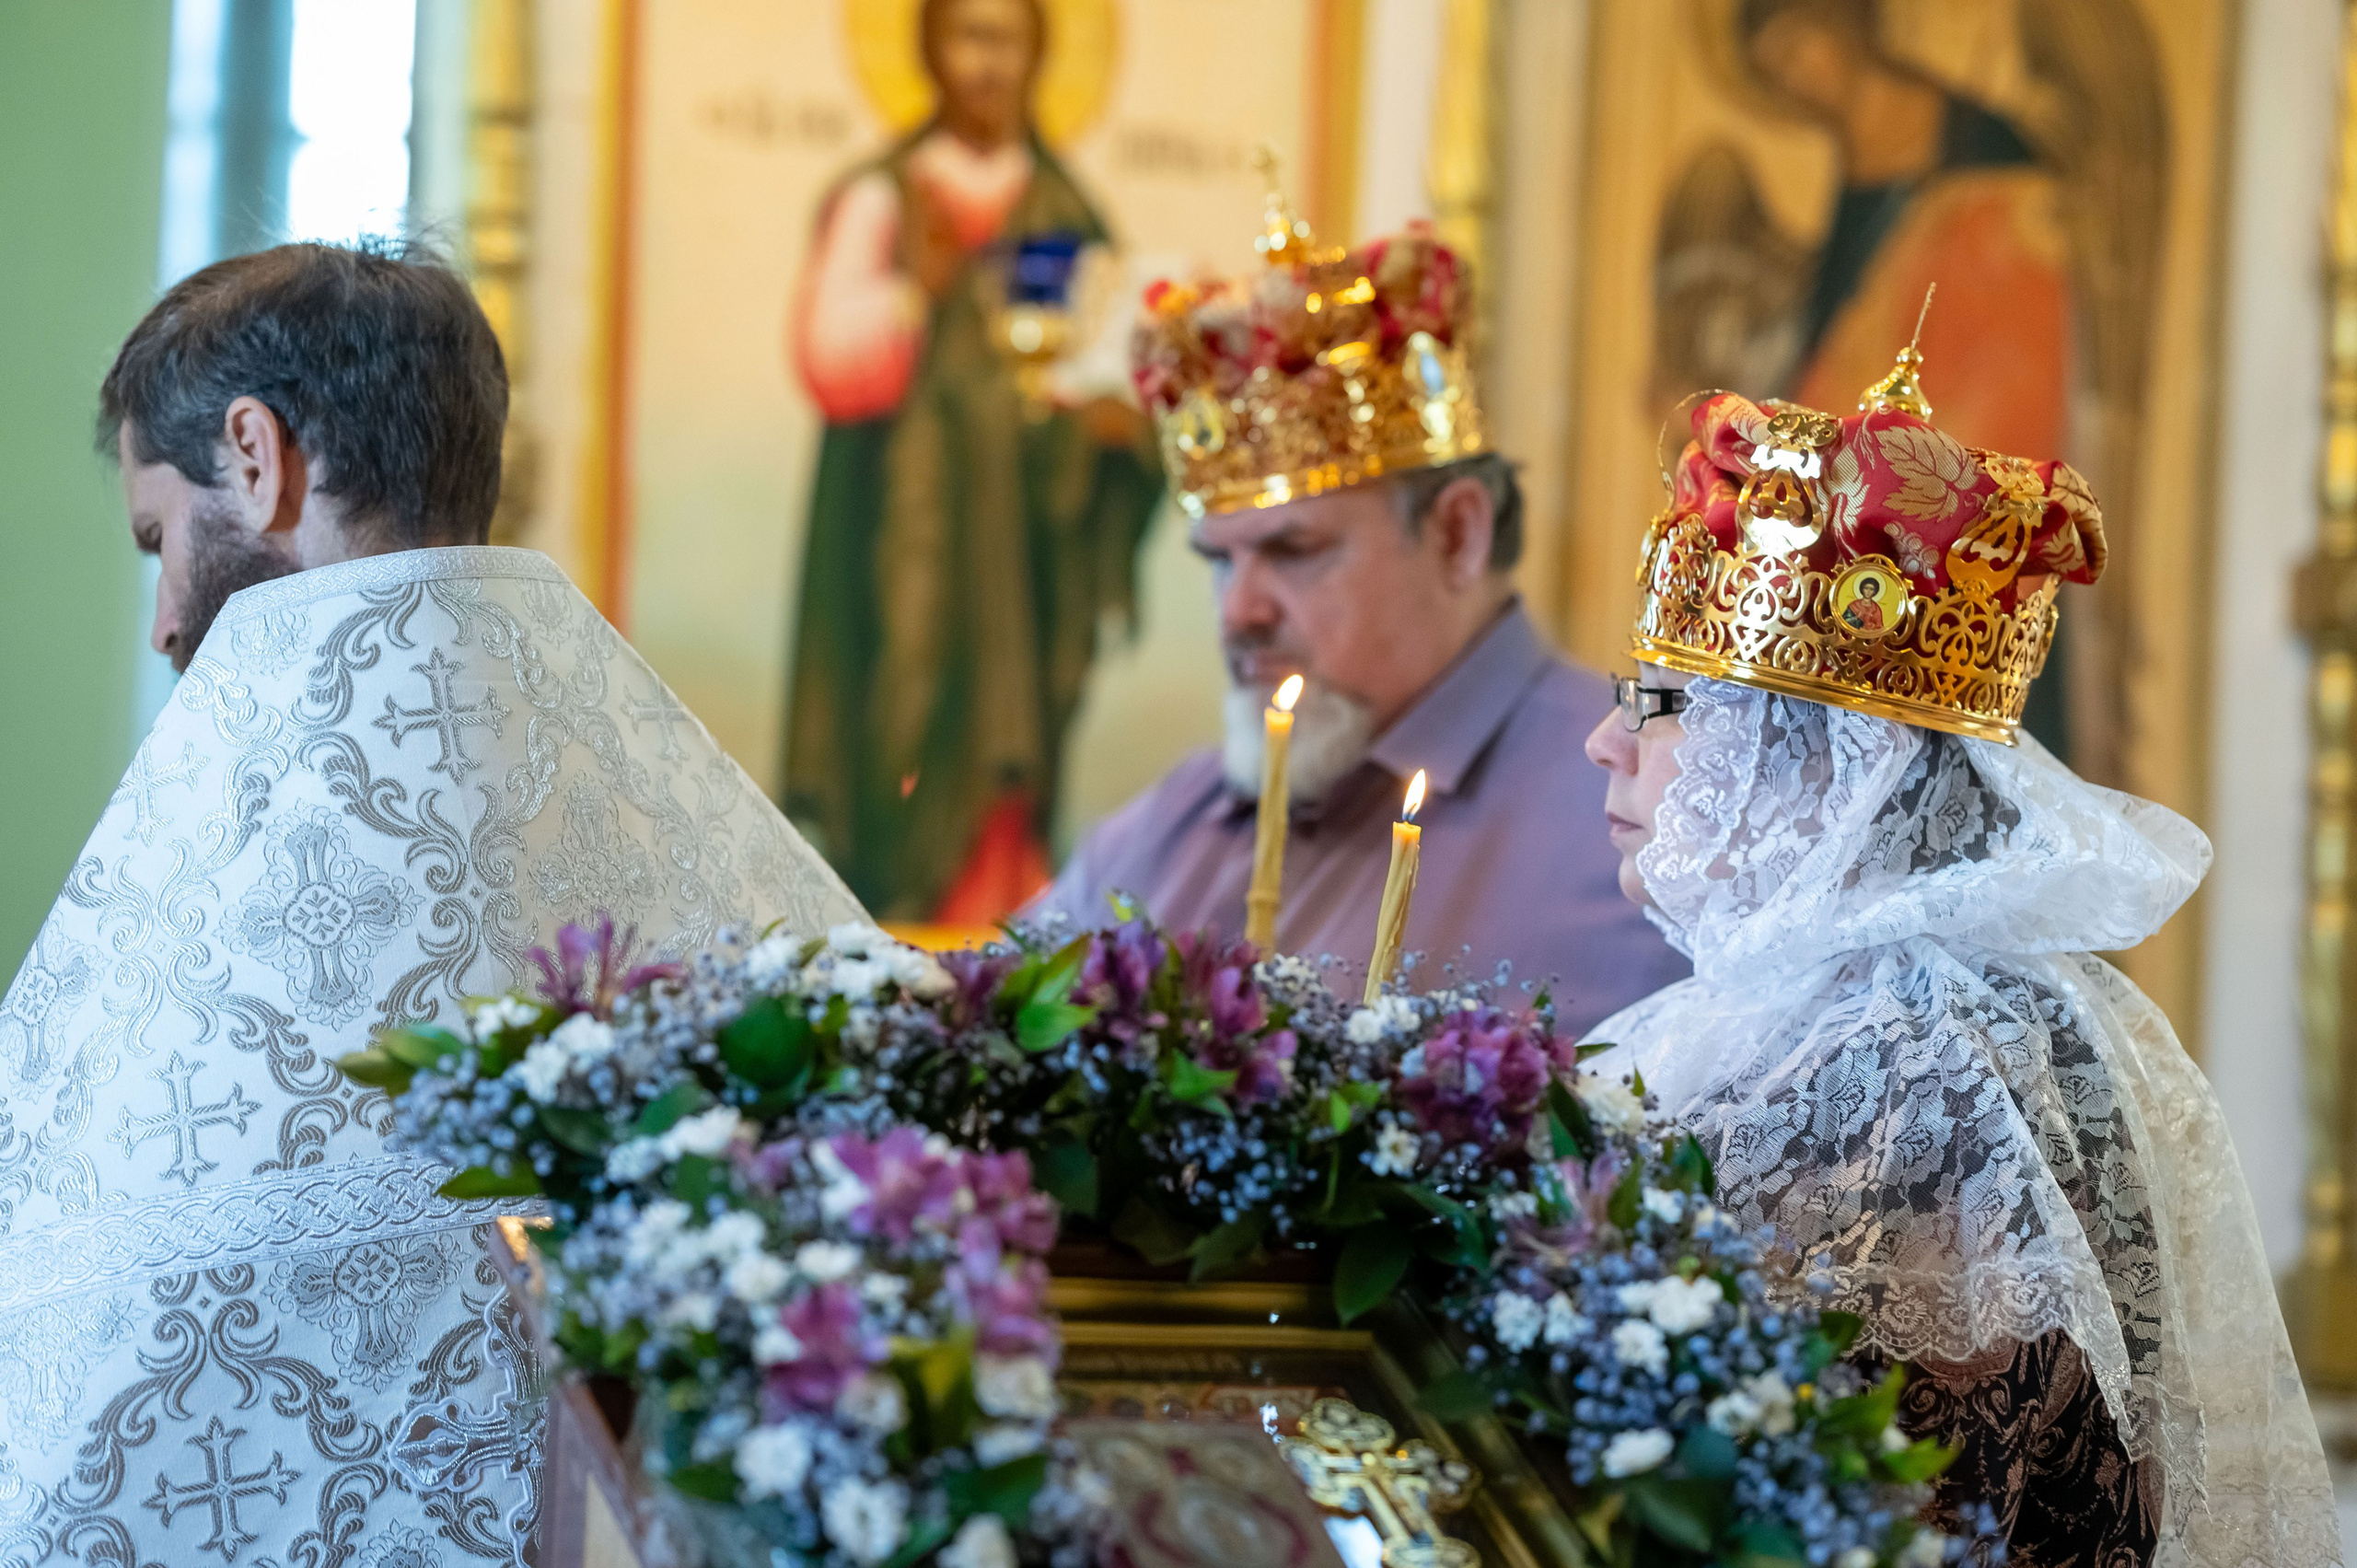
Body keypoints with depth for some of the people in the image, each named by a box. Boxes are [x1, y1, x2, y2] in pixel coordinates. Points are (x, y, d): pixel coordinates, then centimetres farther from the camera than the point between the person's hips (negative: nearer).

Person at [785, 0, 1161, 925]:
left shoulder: (1069, 216, 14)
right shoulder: (880, 200, 3)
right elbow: (831, 365, -7)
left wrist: (1118, 414, -6)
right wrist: (916, 285, -21)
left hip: (1031, 532, 3)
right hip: (909, 529, -3)